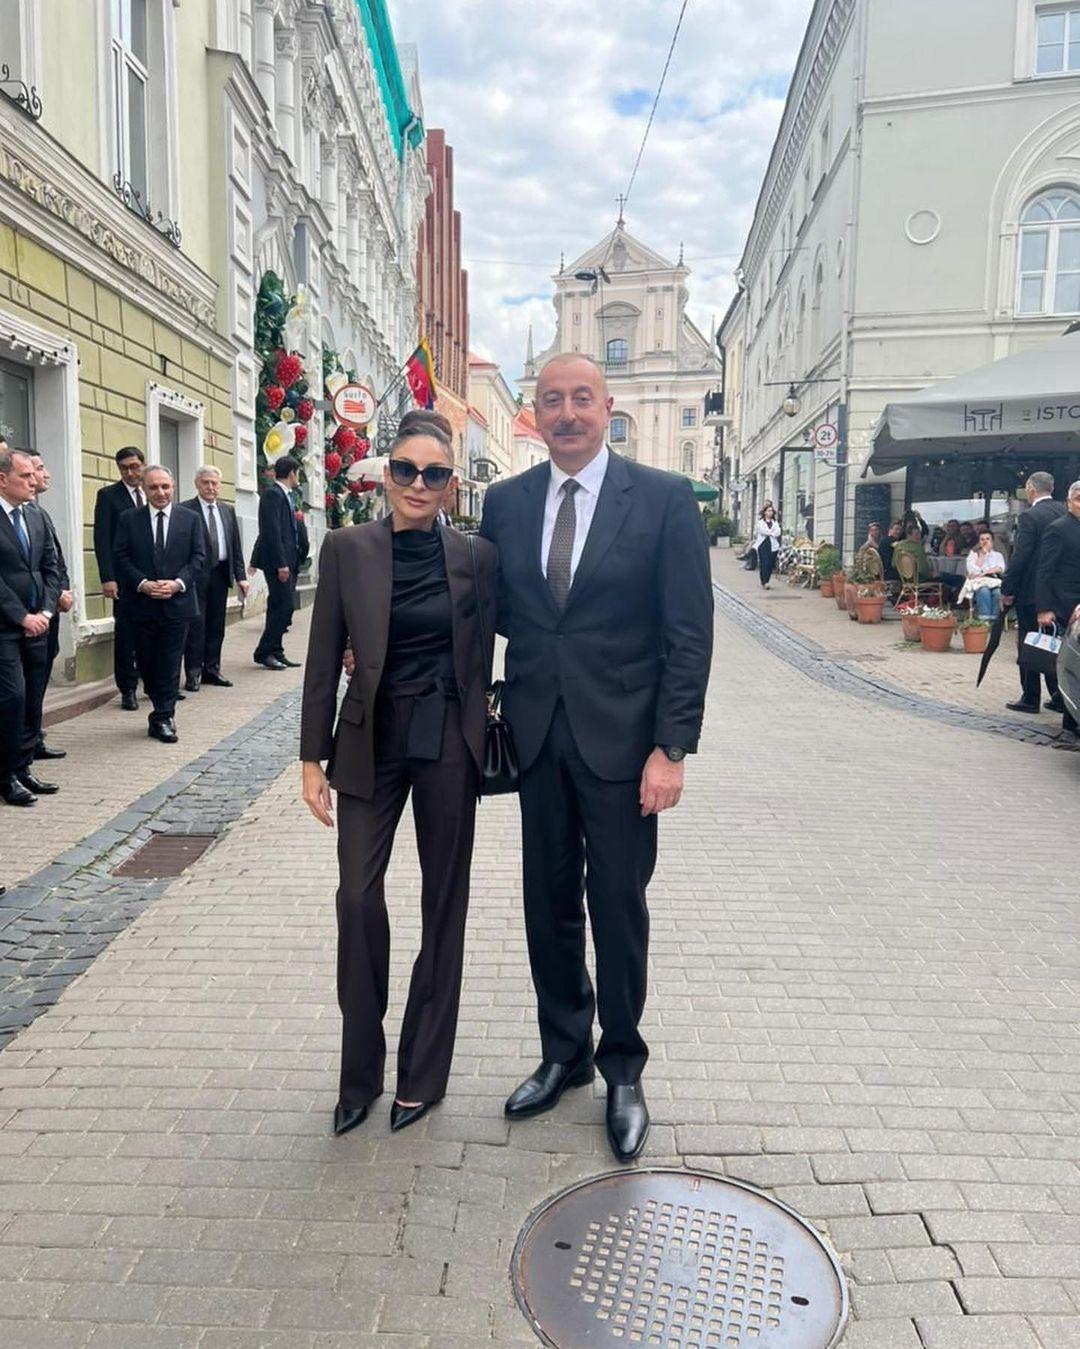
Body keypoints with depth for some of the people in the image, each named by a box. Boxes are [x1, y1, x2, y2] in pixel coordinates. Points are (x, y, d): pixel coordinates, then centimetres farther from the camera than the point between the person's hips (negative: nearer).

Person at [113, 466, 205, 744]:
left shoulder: (190, 518, 5)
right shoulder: (129, 519, 4)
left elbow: (198, 557, 1)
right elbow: (122, 558, 0)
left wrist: (178, 583, -13)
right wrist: (143, 584, -13)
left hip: (177, 602, -1)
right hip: (142, 603, 1)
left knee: (170, 663, -1)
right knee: (146, 662, 9)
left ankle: (162, 718, 6)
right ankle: (165, 712, 26)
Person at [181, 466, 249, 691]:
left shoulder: (228, 510, 13)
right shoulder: (184, 510, -4)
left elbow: (236, 545, 13)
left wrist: (240, 575, 6)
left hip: (220, 573, 5)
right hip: (196, 574, -5)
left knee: (216, 625, 10)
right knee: (196, 624, -3)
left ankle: (212, 670, 19)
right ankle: (193, 673, 4)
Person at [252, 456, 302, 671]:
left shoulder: (285, 495, 18)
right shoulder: (272, 494, -11)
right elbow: (272, 531, -18)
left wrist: (291, 561, 11)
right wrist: (281, 564, -21)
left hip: (288, 561, 10)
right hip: (279, 561, -10)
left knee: (282, 607, 11)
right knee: (284, 605, -9)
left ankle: (275, 652, 16)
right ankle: (264, 652, -1)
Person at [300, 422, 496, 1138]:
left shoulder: (477, 556, -2)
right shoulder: (346, 549, -2)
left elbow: (488, 646, 7)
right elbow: (324, 659, 0)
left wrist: (486, 732, 2)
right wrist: (314, 757, -1)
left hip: (449, 743, 0)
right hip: (372, 739, 0)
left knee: (444, 902, 8)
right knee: (359, 896, -4)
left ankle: (425, 1072, 26)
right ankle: (360, 1073, 18)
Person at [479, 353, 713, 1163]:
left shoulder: (664, 499, -6)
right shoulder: (505, 502, 6)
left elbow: (689, 633, -8)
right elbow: (493, 609, 12)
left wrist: (672, 747, -13)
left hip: (621, 738, -3)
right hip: (536, 733, 4)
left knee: (618, 907, 8)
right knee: (549, 904, 14)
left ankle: (623, 1071, 29)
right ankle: (564, 1053, 35)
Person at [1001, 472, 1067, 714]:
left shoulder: (1030, 516, -14)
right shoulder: (1064, 512, 6)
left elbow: (1019, 557, -17)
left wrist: (1007, 590, -10)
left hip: (1031, 592, -7)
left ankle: (1030, 698, 8)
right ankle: (1059, 697, 16)